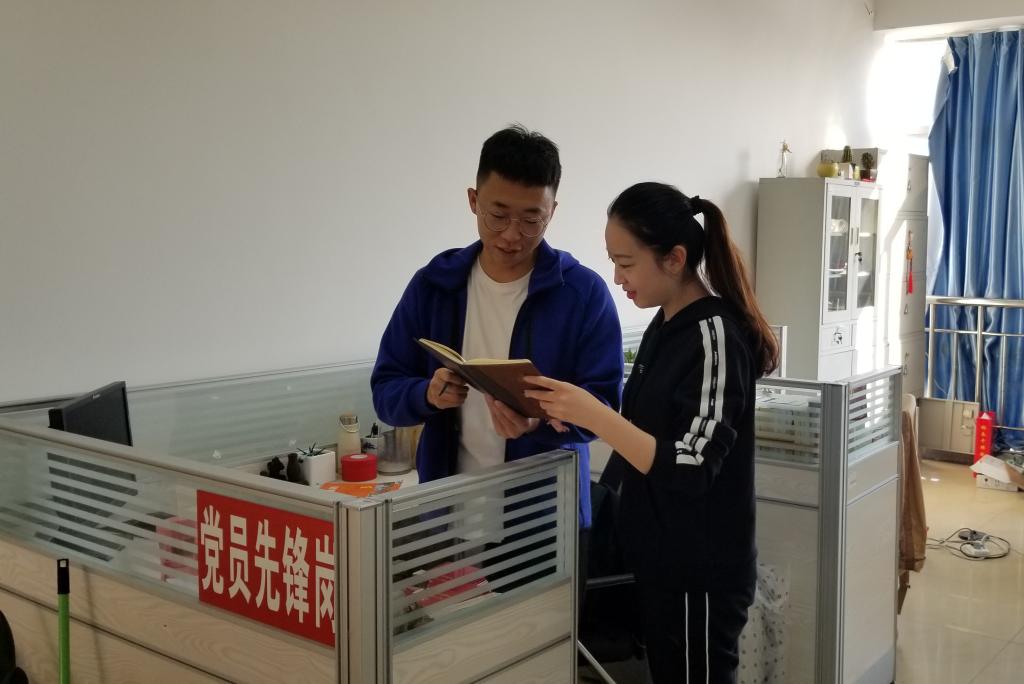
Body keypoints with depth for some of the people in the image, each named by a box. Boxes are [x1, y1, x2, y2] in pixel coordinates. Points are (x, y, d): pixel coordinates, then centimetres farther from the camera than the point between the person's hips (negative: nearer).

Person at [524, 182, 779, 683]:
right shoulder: (664, 326, 7)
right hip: (659, 559, 9)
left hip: (700, 572, -9)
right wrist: (577, 414, 2)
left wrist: (595, 416, -30)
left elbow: (689, 470, -25)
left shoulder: (714, 337, -20)